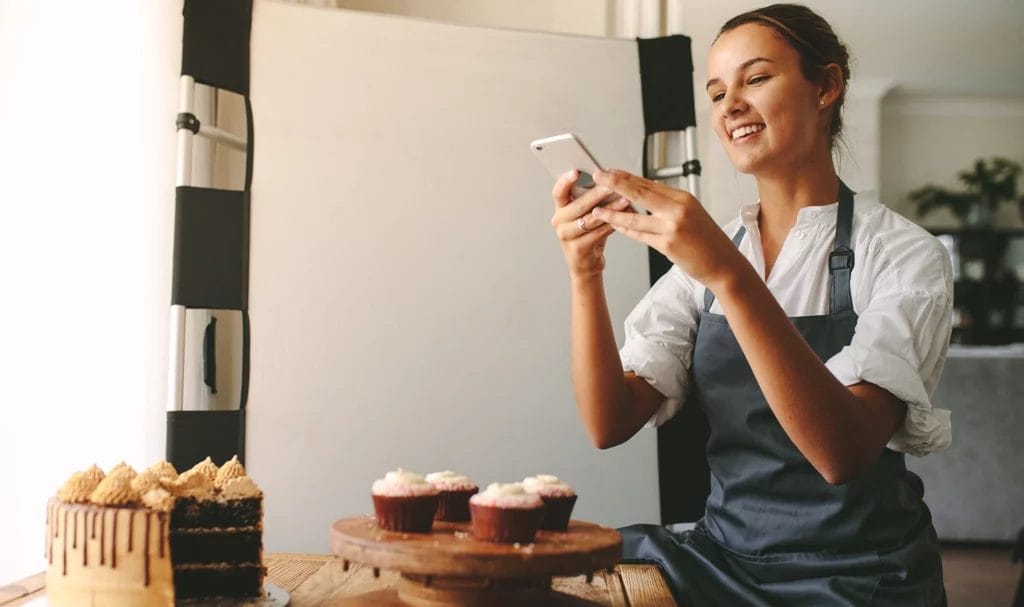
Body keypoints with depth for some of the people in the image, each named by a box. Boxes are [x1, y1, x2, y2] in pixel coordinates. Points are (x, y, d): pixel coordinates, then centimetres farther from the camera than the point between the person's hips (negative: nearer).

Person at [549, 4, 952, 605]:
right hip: (722, 555, 4)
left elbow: (844, 452, -24)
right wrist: (586, 274, -18)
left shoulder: (904, 256, -7)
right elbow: (611, 423, -5)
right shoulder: (704, 253, 6)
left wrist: (730, 275, -32)